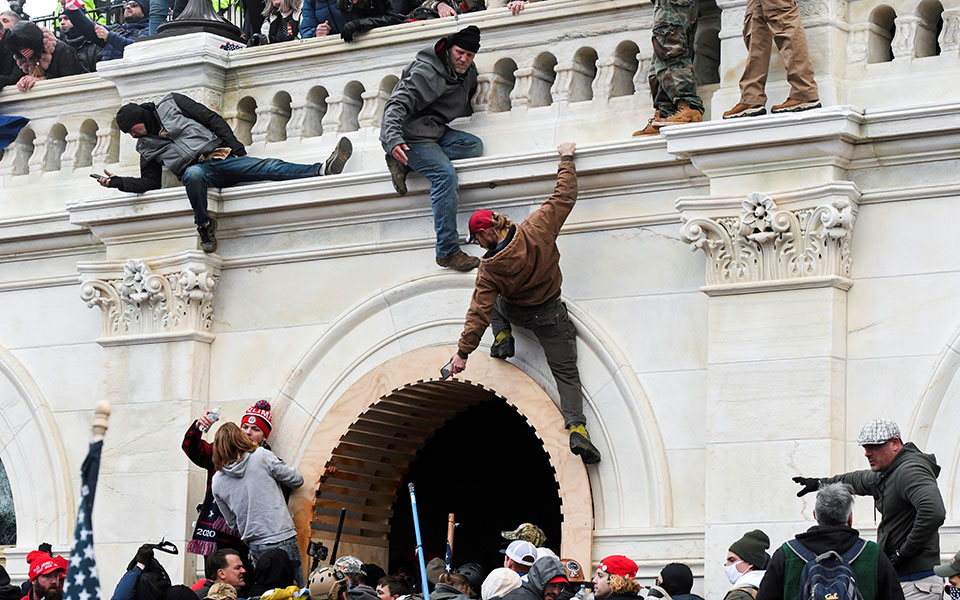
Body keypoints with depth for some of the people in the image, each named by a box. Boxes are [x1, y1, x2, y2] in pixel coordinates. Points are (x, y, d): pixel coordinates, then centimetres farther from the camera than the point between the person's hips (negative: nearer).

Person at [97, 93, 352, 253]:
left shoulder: (170, 104, 12)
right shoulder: (145, 146, 20)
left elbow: (212, 119, 9)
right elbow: (150, 183, 17)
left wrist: (235, 146, -1)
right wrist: (119, 182, 3)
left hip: (221, 156, 0)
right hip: (197, 168, 0)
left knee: (270, 167, -21)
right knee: (193, 174, -40)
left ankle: (323, 170, -37)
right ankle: (204, 224, -26)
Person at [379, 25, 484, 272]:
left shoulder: (469, 73, 8)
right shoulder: (426, 72, -18)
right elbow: (397, 104, -26)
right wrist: (393, 139, -38)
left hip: (435, 131, 9)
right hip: (409, 135, -9)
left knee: (474, 145, -11)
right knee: (445, 174, -25)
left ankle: (403, 164, -12)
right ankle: (448, 252, -26)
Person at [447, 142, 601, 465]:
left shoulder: (489, 268, -22)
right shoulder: (536, 229, -23)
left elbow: (479, 312, -20)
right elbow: (564, 197, -14)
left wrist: (463, 352, -15)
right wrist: (567, 159, -1)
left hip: (514, 313, 0)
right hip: (550, 316, 0)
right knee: (566, 374, 4)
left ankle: (502, 337, 17)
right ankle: (577, 428, -15)